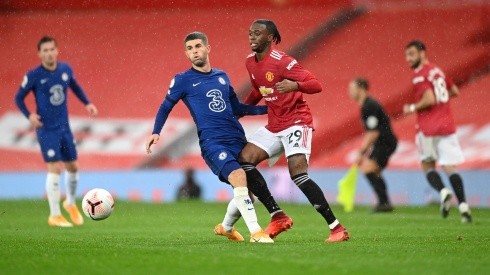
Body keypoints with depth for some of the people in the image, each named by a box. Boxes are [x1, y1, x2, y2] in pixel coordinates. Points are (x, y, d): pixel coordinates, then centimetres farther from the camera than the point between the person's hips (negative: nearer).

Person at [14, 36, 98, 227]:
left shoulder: (65, 69, 0)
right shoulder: (34, 76, -13)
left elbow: (75, 86, 19)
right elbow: (18, 98, -3)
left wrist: (87, 103, 6)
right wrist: (29, 115, -18)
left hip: (64, 128, 5)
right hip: (46, 130, -5)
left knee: (73, 167, 12)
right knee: (55, 168, -10)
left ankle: (70, 203, 37)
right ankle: (55, 215, -1)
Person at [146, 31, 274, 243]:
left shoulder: (222, 77, 17)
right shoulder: (183, 80, 4)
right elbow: (166, 107, 14)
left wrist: (268, 108, 22)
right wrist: (156, 133, 0)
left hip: (238, 139, 6)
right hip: (212, 142, -6)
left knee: (249, 189, 3)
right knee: (239, 176, -28)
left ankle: (226, 227, 30)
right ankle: (255, 232, -24)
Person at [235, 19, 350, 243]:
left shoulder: (281, 62, -17)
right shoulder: (250, 62, 7)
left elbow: (316, 85, -22)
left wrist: (294, 85, -40)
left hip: (296, 122, -9)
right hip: (274, 127, 9)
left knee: (298, 173, -23)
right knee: (245, 159, -3)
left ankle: (336, 228, -22)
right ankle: (278, 216, 4)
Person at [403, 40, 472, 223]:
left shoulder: (419, 76, -10)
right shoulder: (437, 71, 15)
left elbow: (430, 100, -20)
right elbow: (455, 91, 24)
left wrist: (413, 108, -6)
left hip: (428, 127, -6)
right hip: (447, 125, 6)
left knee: (427, 165, 12)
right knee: (449, 167, 1)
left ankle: (443, 191, -13)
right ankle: (463, 206, -13)